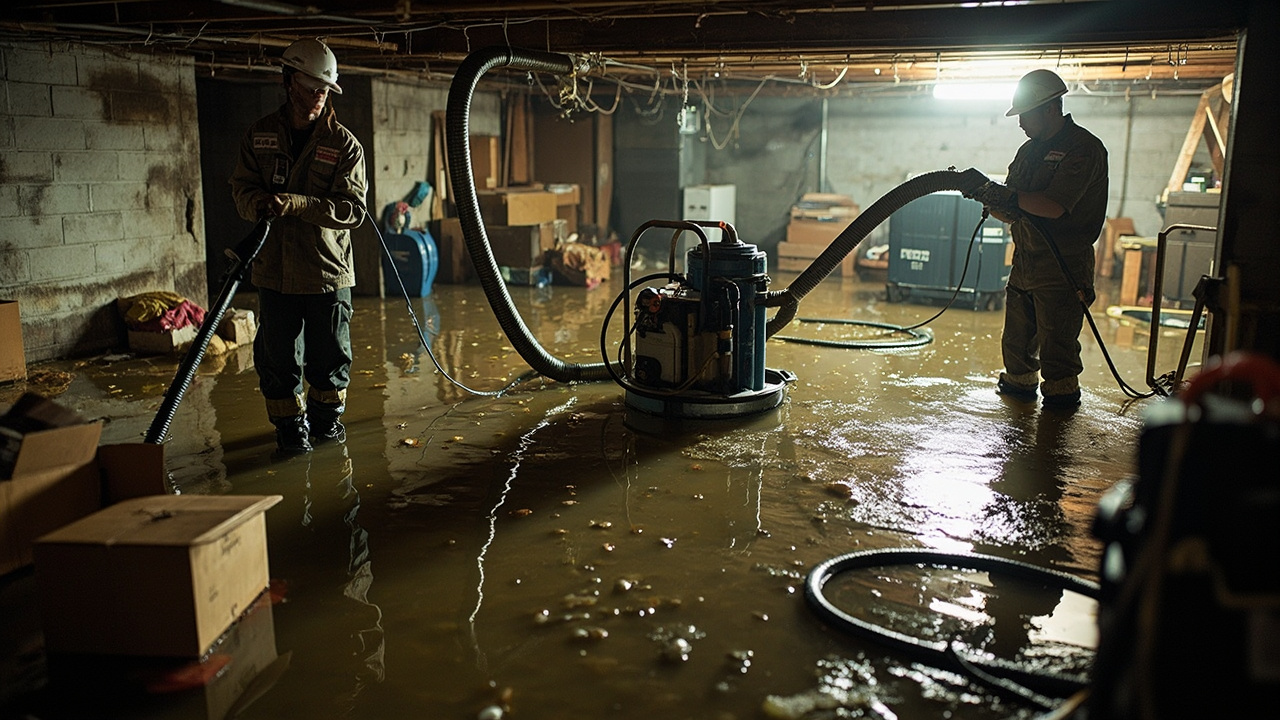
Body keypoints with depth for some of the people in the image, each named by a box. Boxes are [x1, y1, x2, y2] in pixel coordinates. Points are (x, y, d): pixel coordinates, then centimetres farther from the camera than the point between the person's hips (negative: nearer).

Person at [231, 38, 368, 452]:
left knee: (331, 355, 9)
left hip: (329, 269, -2)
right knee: (278, 356, 7)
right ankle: (290, 423, 24)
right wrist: (259, 205, -15)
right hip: (274, 269, 2)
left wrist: (296, 204, -24)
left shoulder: (344, 144, -3)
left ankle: (326, 416, 31)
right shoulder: (259, 135, 6)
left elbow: (353, 209, -11)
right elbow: (242, 186, 9)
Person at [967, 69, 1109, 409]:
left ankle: (1061, 395, 8)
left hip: (1063, 266, -8)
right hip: (1024, 262, 8)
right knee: (1016, 338, 15)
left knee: (1056, 342, -4)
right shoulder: (1029, 150, 16)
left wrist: (1005, 194, -18)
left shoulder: (1084, 148, -10)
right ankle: (1018, 384, 30)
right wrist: (988, 197, -3)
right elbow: (1013, 213, 15)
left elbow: (1053, 207, -22)